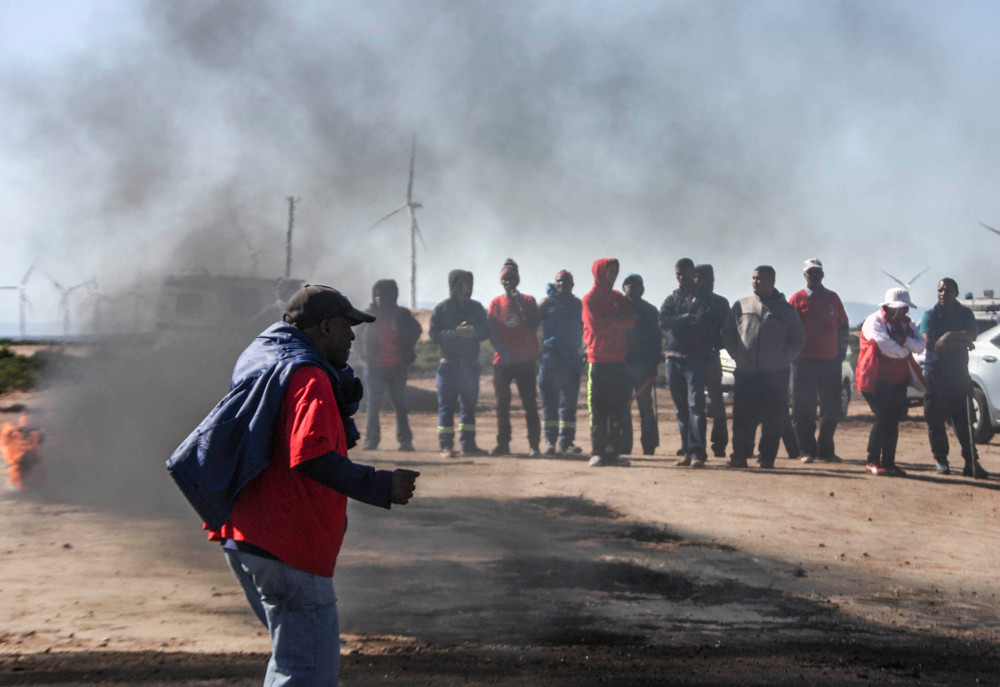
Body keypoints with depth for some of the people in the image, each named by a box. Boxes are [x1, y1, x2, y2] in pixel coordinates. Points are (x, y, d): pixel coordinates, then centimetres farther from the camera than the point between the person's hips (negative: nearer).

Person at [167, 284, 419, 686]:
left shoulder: (266, 364, 19)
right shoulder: (309, 377, -12)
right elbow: (313, 457, -24)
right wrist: (382, 487, -18)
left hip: (244, 537, 10)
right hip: (287, 547, -10)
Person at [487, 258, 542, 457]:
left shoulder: (528, 300, 6)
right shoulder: (496, 303, 9)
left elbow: (533, 324, -8)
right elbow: (491, 331, 2)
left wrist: (520, 301, -12)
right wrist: (502, 351, -12)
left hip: (526, 360, -1)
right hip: (503, 362, 1)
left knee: (530, 404, -3)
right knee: (502, 404, 2)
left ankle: (533, 444, -1)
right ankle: (503, 444, 9)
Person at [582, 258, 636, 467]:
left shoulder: (618, 298, 16)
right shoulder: (590, 299, 0)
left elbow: (631, 321, 2)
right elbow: (596, 325, -13)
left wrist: (609, 320, -9)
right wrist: (618, 321, -3)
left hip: (618, 360, 5)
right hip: (598, 360, -5)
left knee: (618, 410, 3)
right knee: (597, 410, -5)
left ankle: (614, 451, 6)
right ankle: (597, 452, -3)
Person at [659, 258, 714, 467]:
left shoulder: (703, 298, 4)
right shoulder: (671, 299, 16)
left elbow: (701, 324, -12)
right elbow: (663, 322, -3)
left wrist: (676, 323, -5)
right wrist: (686, 318, -9)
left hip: (696, 359, -5)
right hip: (674, 359, 5)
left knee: (695, 404, -14)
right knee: (681, 408, 6)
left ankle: (697, 453, -17)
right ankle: (687, 452, 11)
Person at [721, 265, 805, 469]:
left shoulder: (786, 309, 8)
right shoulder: (741, 306, 11)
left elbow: (798, 340, 9)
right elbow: (727, 334, 14)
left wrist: (783, 358, -4)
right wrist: (737, 355, 1)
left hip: (775, 375, -1)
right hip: (745, 374, 1)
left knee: (772, 420, -1)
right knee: (742, 418, -2)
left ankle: (767, 457, 6)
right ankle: (739, 455, 4)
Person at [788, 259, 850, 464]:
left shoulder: (833, 298, 13)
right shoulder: (797, 299, 3)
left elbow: (843, 327, 16)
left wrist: (841, 352, 8)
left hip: (830, 360, 3)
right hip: (804, 360, -3)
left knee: (831, 408, 5)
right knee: (804, 408, -1)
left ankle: (826, 450, 14)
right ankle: (807, 451, 5)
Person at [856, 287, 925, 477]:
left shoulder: (905, 323, 16)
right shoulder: (875, 321, -8)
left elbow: (920, 345, 3)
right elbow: (885, 345, -23)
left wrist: (904, 340, -16)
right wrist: (904, 351, -6)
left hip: (898, 381, 7)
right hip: (876, 380, -7)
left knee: (893, 421, 5)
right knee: (884, 418, -15)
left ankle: (888, 463, 11)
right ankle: (872, 461, -5)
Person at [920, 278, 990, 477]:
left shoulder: (965, 314, 10)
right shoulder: (930, 315, 1)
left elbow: (972, 334, -8)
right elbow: (930, 343, -12)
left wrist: (950, 336, -21)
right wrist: (960, 341, -12)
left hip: (959, 373, 2)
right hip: (935, 374, -2)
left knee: (964, 419, -3)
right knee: (935, 420, -1)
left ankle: (971, 462, -4)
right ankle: (941, 460, 9)